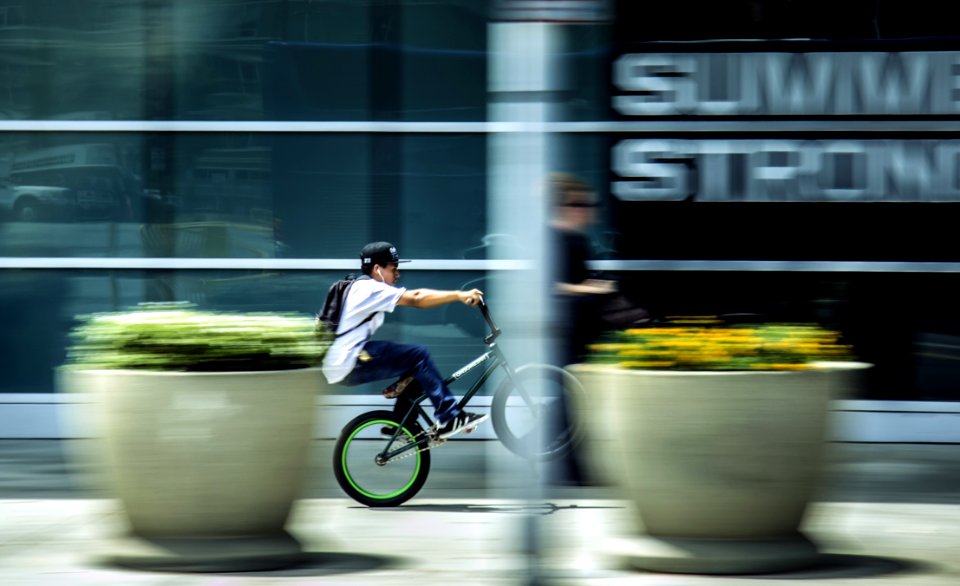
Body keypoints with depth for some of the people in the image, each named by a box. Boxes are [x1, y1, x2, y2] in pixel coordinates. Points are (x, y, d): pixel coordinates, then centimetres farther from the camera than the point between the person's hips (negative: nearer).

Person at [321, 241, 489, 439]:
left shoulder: (365, 288, 19)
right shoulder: (369, 289, -12)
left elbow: (415, 295, 13)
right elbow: (416, 300, -20)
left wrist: (459, 296, 4)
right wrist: (459, 296, -20)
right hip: (348, 365, -10)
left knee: (414, 367, 16)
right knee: (418, 355, -12)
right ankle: (450, 418, -11)